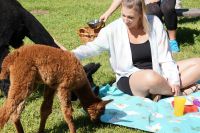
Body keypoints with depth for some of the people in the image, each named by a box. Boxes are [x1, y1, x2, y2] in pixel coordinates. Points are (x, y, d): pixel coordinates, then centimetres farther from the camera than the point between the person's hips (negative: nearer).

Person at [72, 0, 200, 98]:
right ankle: (178, 93, -9)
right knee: (151, 77, -40)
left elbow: (165, 58, -5)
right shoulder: (113, 30, -11)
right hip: (130, 79, -3)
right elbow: (92, 47, -9)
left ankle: (162, 90, -19)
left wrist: (174, 80, -15)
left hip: (158, 73, 4)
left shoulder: (154, 23, -8)